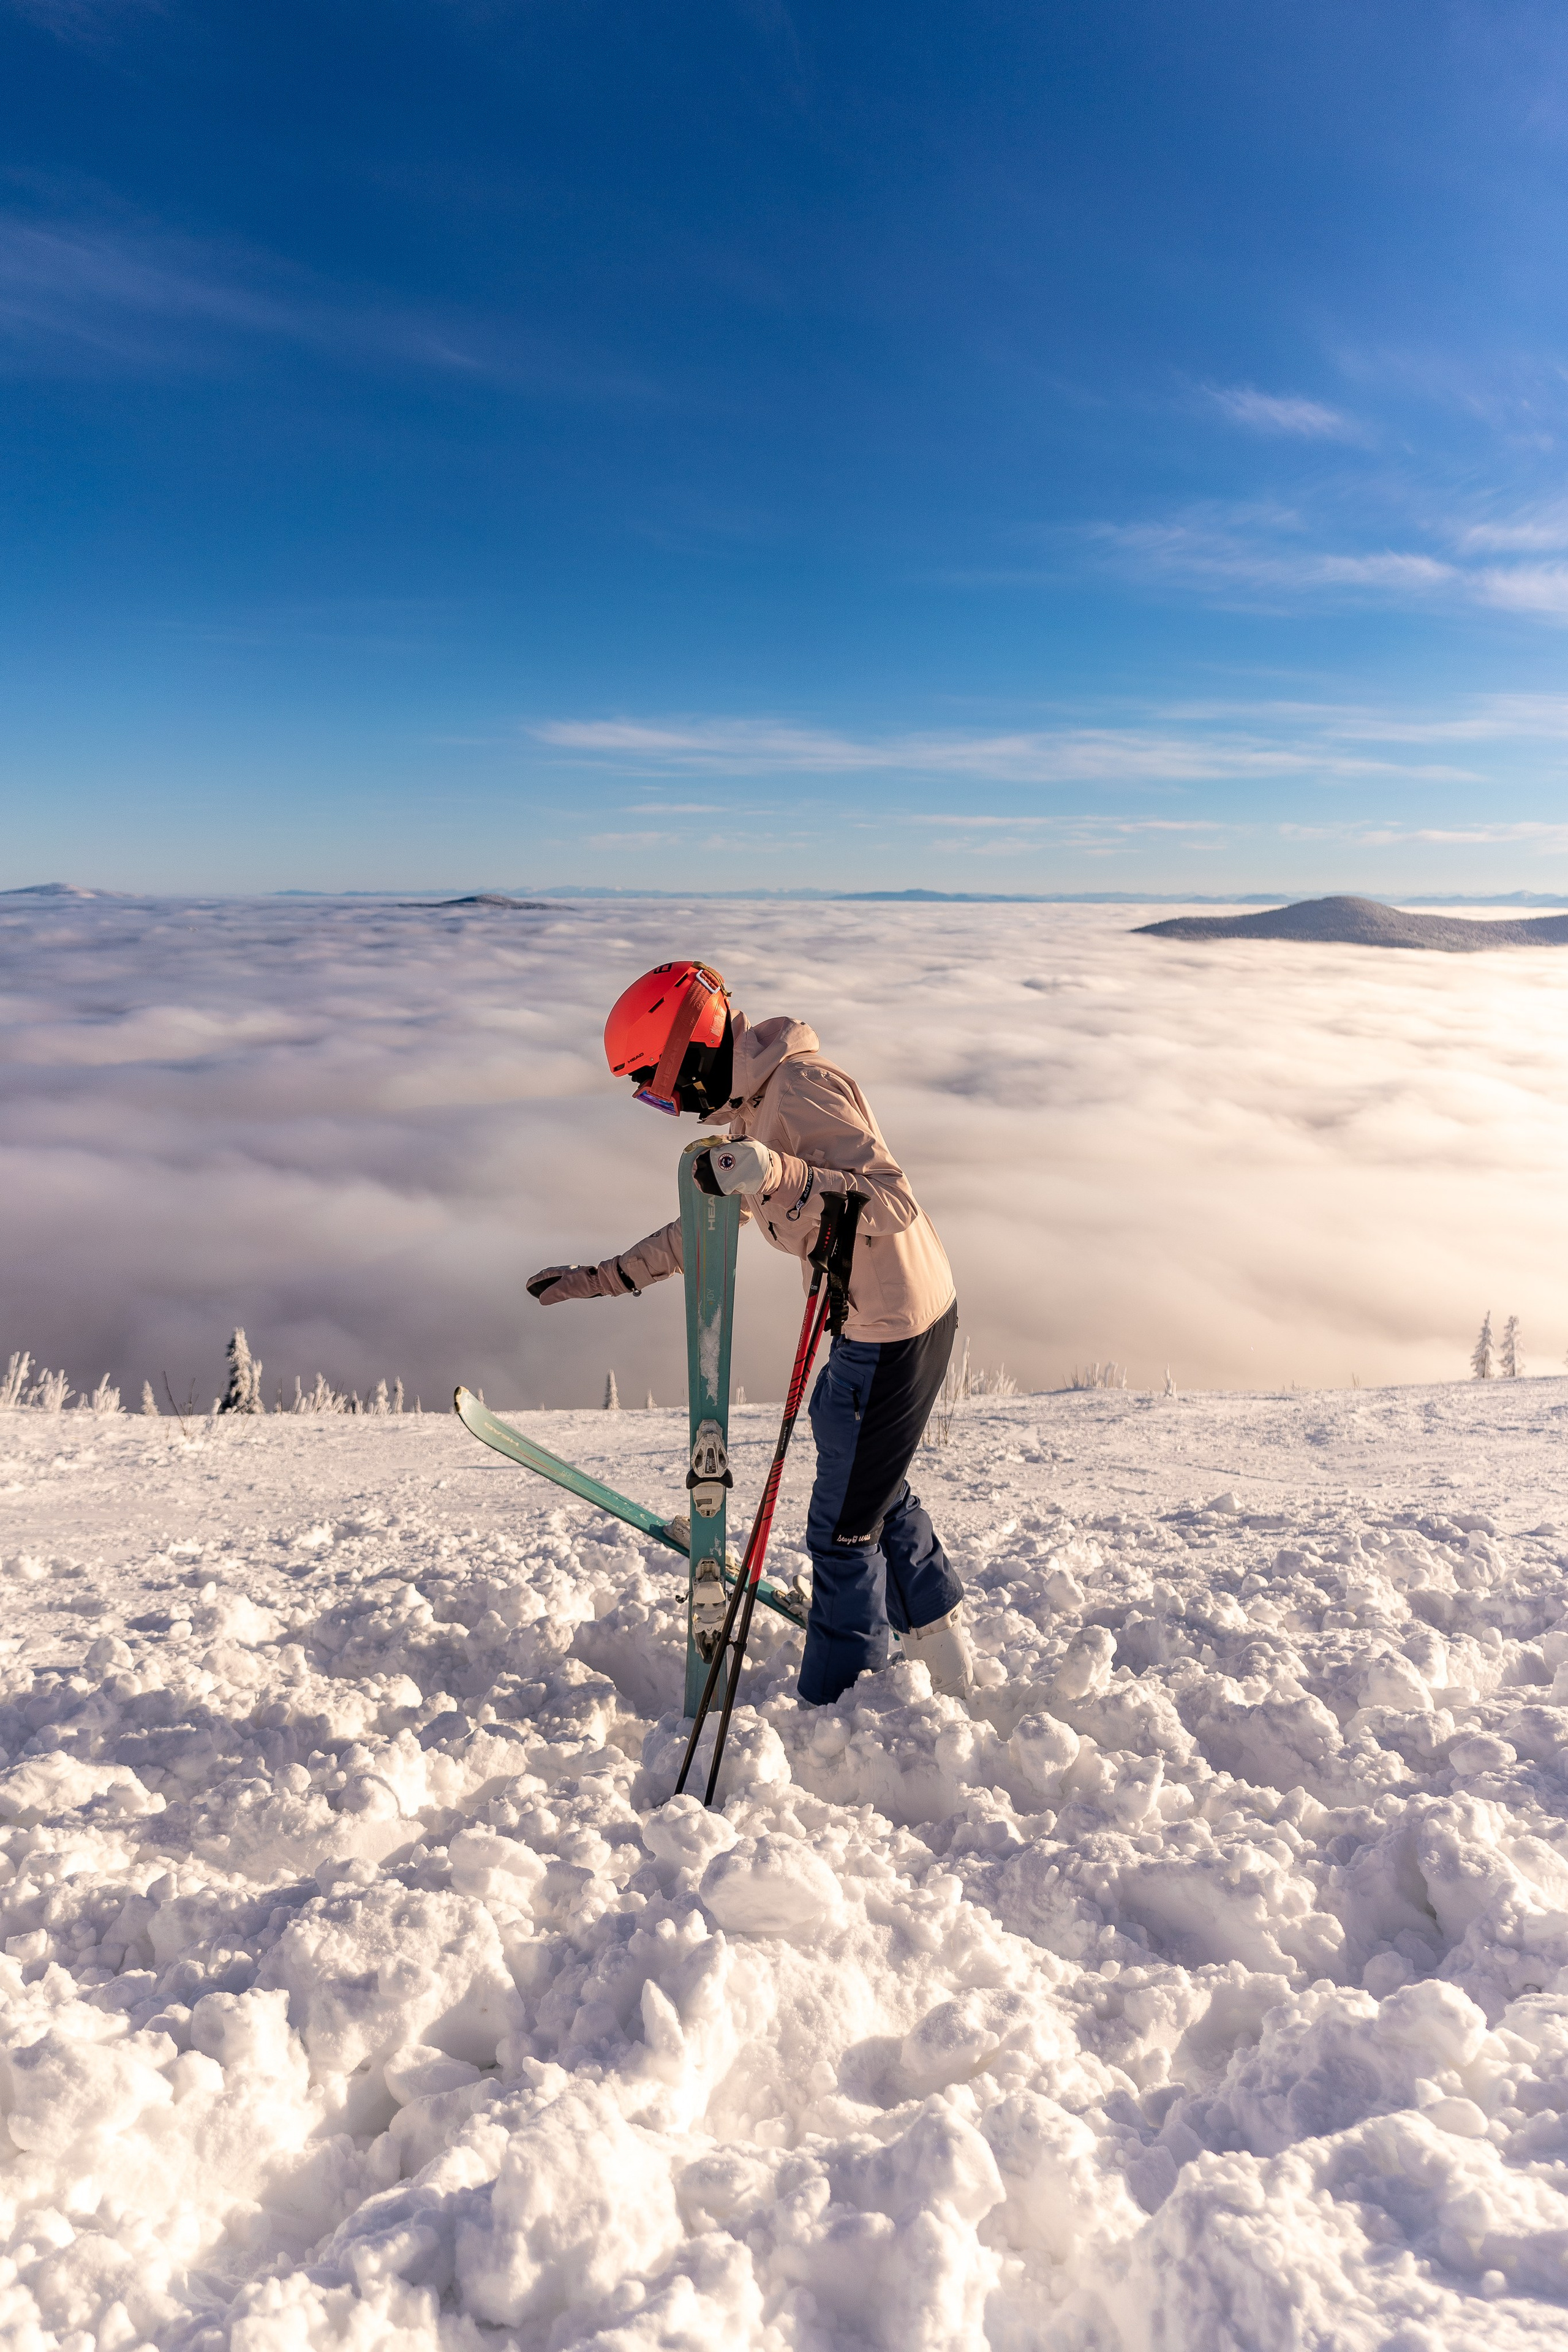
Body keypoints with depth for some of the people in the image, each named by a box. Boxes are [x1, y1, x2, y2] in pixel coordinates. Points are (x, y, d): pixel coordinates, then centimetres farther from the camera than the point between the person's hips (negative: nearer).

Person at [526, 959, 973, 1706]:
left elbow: (891, 1203, -30)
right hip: (874, 1317, 10)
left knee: (844, 1529, 4)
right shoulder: (751, 1105, 9)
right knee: (875, 1484, 27)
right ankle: (942, 1645, 44)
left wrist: (779, 1173, -44)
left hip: (892, 1330, -10)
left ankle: (835, 1713, 23)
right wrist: (599, 1279, 15)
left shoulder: (803, 1088, -23)